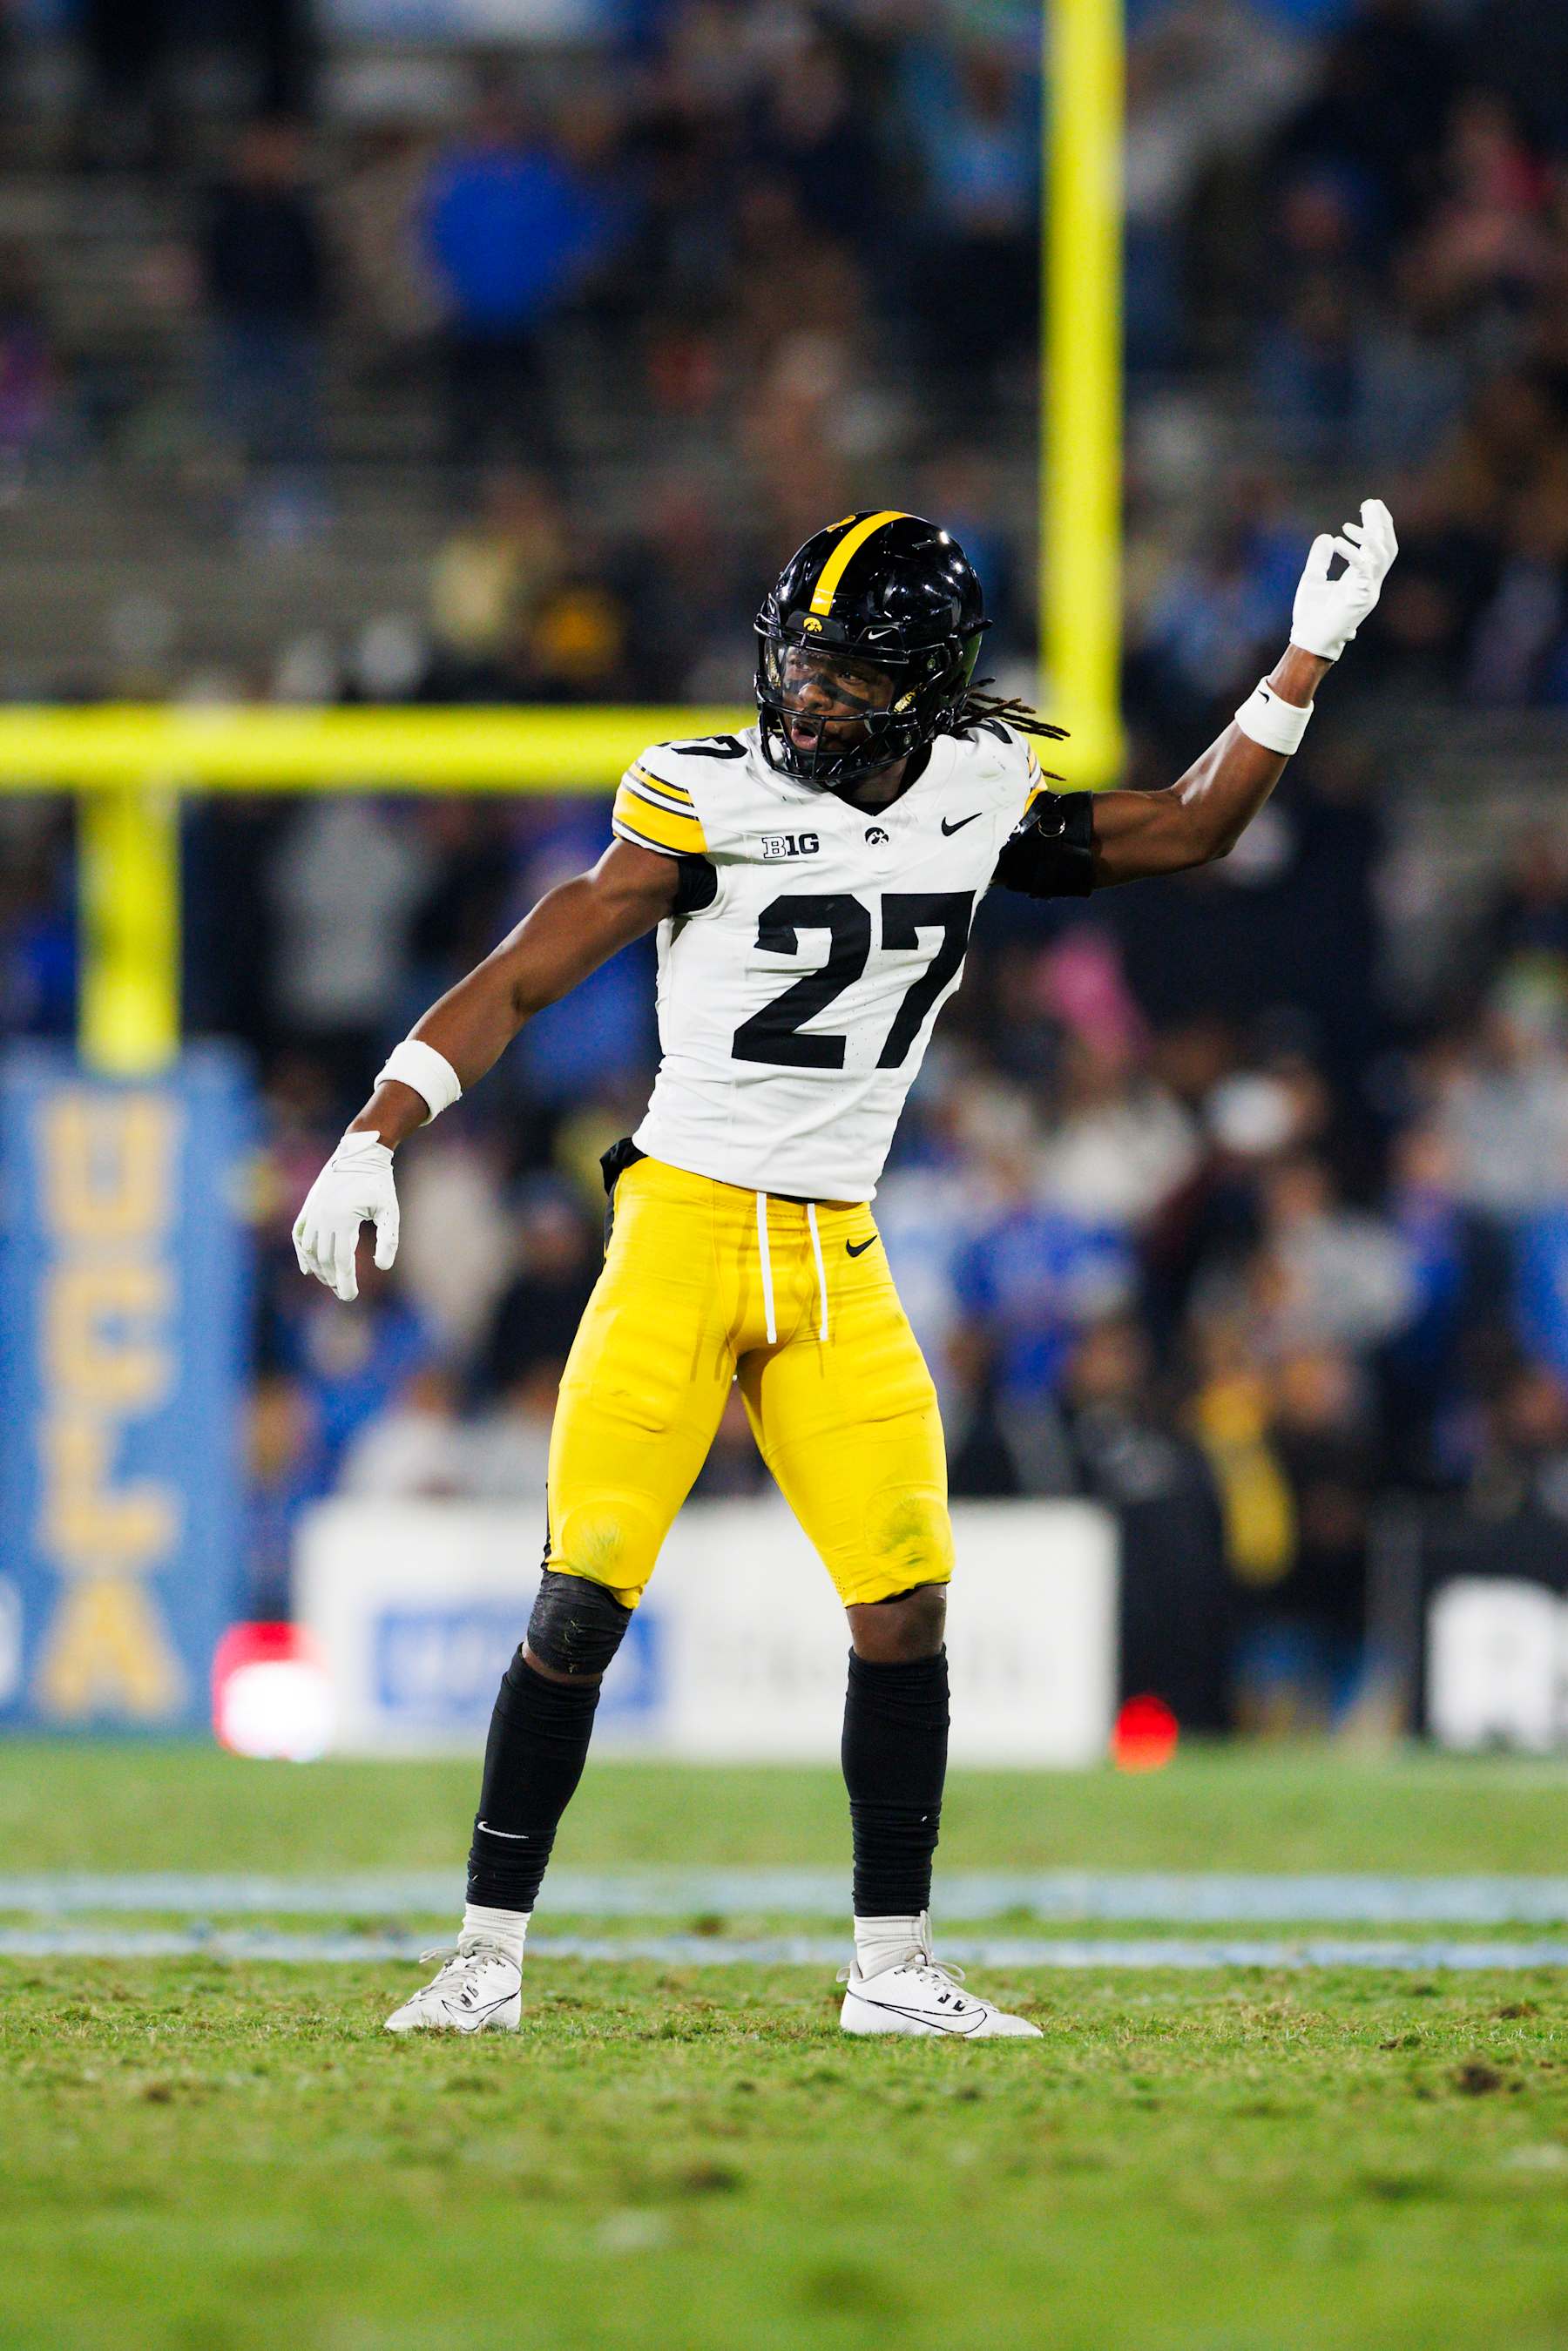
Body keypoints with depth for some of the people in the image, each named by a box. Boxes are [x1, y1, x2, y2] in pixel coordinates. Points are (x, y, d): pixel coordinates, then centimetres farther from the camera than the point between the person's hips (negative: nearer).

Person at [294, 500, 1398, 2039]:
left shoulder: (977, 800, 4)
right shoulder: (711, 802, -9)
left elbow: (1183, 832, 17)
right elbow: (521, 979, -8)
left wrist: (1309, 661, 12)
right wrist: (373, 1140, -16)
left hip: (837, 1263, 4)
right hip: (682, 1227, -4)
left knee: (907, 1610, -2)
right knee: (582, 1603, -9)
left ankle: (893, 1969, 9)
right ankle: (488, 1956, 1)